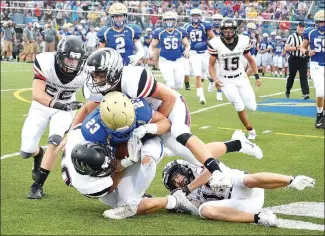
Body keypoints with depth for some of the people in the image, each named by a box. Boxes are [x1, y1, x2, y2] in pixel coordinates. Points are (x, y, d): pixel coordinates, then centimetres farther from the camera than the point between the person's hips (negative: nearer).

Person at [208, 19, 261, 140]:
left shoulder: (243, 41, -10)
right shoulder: (216, 44, -17)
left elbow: (250, 59, 6)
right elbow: (211, 65, -7)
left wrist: (257, 77, 2)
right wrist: (215, 79, -23)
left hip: (241, 78, 3)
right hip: (226, 81, -2)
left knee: (252, 107, -3)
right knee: (240, 107, -11)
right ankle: (251, 131, 10)